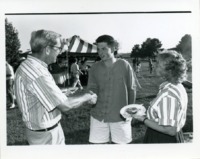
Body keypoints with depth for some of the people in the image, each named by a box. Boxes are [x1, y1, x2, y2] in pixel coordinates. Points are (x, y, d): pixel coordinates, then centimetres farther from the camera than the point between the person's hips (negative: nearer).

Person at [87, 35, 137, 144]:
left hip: (121, 116, -1)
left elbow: (131, 90, 0)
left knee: (120, 143, 9)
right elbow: (92, 89, 0)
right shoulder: (95, 68, -2)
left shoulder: (124, 65, -7)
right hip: (98, 116, 2)